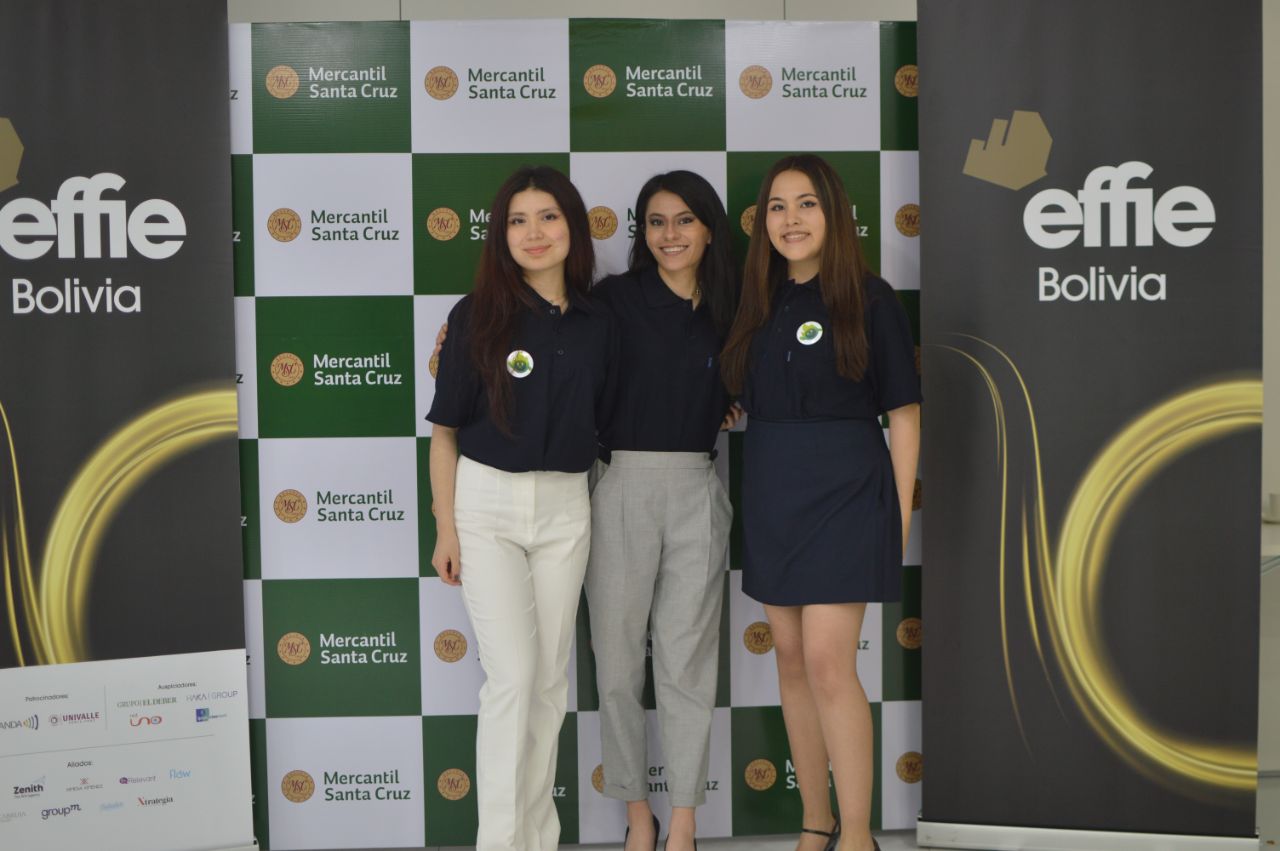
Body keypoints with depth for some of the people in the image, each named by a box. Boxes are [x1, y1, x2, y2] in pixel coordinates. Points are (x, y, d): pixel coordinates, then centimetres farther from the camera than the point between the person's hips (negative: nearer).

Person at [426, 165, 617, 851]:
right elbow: (446, 429, -2)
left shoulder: (596, 326, 6)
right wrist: (446, 529, -5)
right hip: (487, 501, -3)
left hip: (565, 507, 4)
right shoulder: (478, 315, -5)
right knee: (512, 674, -10)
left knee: (550, 678, 8)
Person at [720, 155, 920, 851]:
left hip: (846, 492, -5)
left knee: (829, 663, -10)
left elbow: (903, 412, -4)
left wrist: (900, 512, -6)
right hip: (770, 496, 6)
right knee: (792, 662, 9)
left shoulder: (868, 299, -4)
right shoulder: (759, 303, 10)